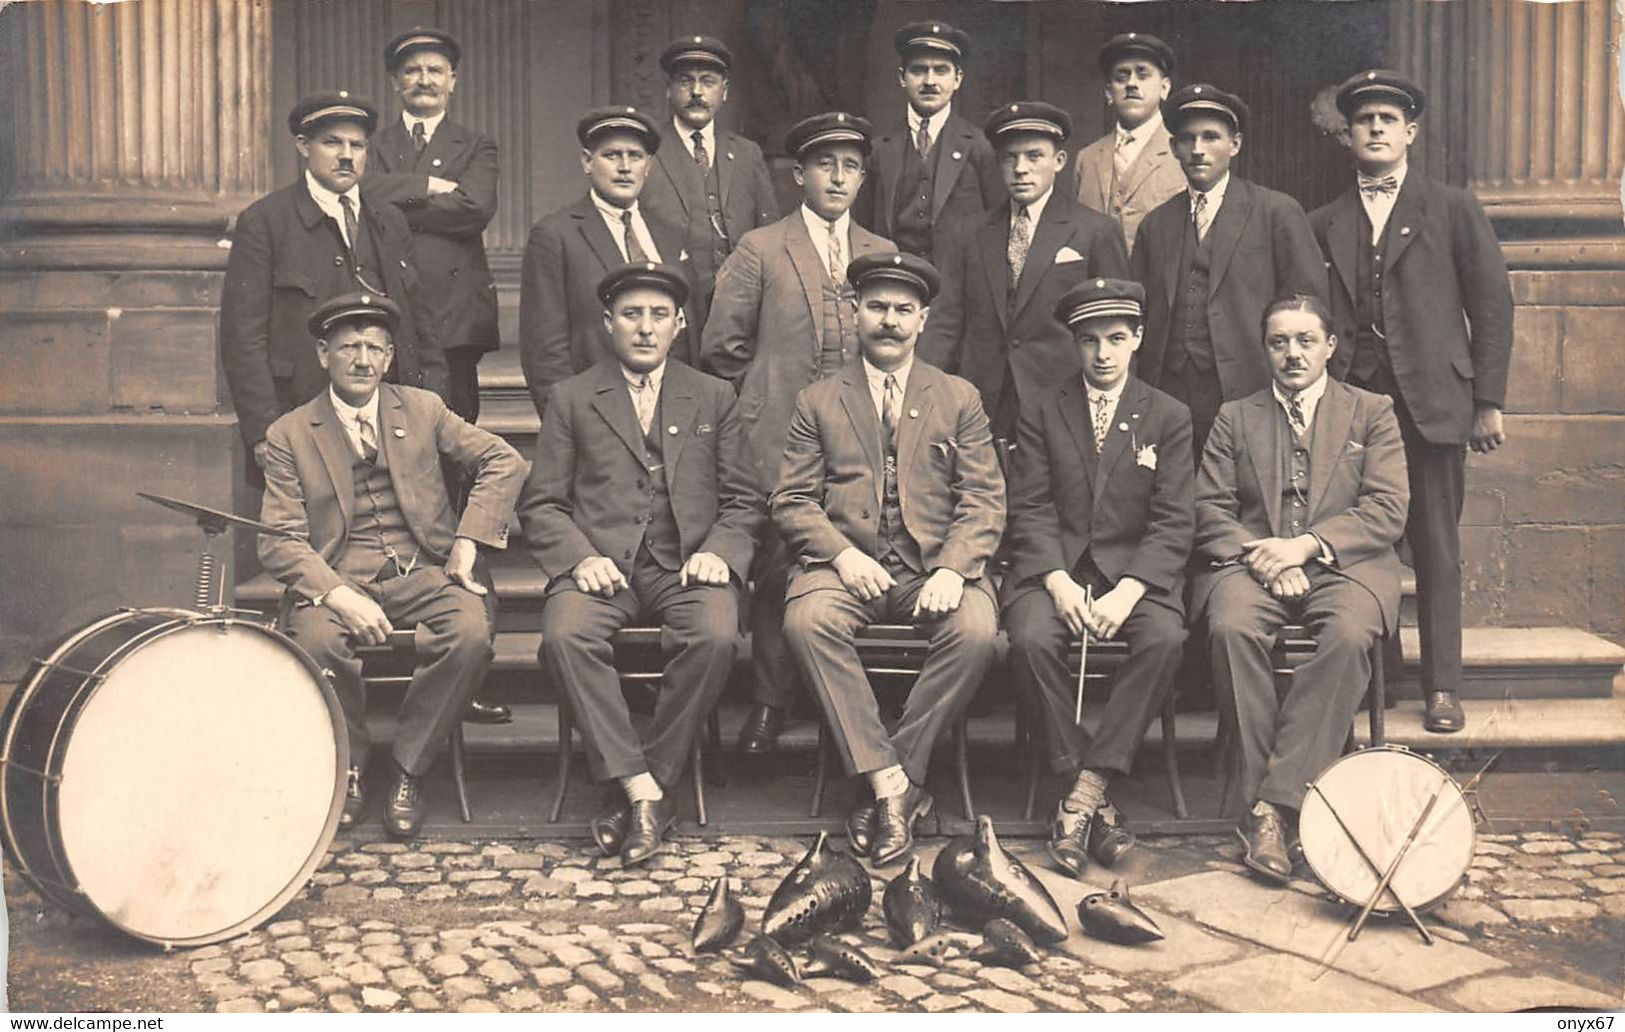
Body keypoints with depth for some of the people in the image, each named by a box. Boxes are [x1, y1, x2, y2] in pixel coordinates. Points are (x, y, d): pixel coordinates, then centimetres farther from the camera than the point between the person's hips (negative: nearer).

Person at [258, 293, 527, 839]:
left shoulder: (423, 409, 12)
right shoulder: (288, 436, 6)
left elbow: (505, 462, 10)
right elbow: (279, 542, -2)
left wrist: (468, 540, -3)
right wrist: (336, 594, -20)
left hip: (425, 574, 1)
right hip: (338, 581, -1)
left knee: (472, 634, -30)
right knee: (315, 641, -34)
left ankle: (409, 767, -8)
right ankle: (348, 763, -4)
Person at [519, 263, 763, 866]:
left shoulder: (714, 399, 19)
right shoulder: (572, 399, 15)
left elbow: (744, 501, 15)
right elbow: (542, 505, 10)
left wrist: (718, 551, -6)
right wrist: (580, 557, -10)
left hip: (687, 566, 0)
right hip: (600, 563, 0)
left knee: (716, 637, -32)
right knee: (565, 637, -32)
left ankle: (651, 784, -19)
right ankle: (641, 789, -26)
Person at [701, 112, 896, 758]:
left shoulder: (885, 256, 15)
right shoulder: (760, 251, 5)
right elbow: (720, 345, 6)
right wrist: (770, 392, 10)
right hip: (781, 438, -2)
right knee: (777, 568, -6)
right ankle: (770, 704, 9)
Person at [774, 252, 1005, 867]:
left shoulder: (959, 400, 16)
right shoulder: (818, 402, 16)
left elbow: (984, 500, 7)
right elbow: (792, 500, 8)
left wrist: (952, 568, -13)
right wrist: (841, 554, -12)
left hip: (936, 565, 0)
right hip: (846, 563, 0)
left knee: (976, 631, -32)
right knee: (807, 621, -33)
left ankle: (898, 779, -18)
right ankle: (891, 783, -28)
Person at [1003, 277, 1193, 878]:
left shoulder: (1169, 418, 9)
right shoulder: (1043, 413, 11)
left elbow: (1173, 522, 0)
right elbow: (1030, 509, 3)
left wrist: (1127, 592, -16)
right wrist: (1058, 582, -15)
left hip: (1136, 571, 0)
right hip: (1053, 567, 0)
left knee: (1164, 639, -31)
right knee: (1031, 639, -31)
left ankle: (1084, 794, -26)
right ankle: (1094, 798, -20)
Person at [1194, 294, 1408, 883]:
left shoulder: (1371, 413, 15)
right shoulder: (1234, 419, 19)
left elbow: (1388, 510, 2)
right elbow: (1210, 512, 8)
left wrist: (1306, 544, -12)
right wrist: (1259, 554, -12)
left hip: (1343, 566, -1)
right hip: (1251, 563, 1)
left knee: (1348, 636, -34)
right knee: (1231, 627, -33)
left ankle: (1271, 805, -32)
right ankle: (1267, 794, -26)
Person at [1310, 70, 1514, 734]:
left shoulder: (1453, 210, 9)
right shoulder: (1323, 225, 14)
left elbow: (1492, 306, 6)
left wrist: (1488, 401, 0)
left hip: (1431, 403, -1)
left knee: (1437, 551, 1)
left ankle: (1442, 687, 7)